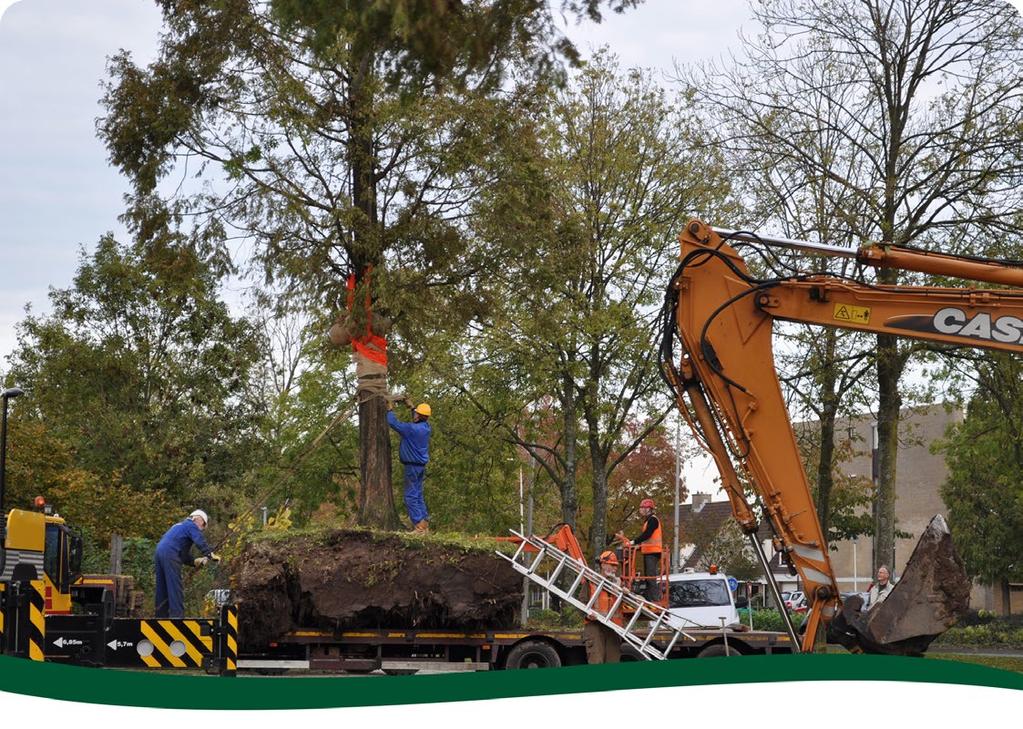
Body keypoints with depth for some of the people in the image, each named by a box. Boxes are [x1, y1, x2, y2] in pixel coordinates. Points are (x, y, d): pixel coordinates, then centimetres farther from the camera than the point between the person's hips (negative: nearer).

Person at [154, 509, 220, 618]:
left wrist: (194, 562, 19)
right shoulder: (192, 526, 5)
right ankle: (177, 616, -15)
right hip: (170, 555, -9)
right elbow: (200, 542, -14)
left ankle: (161, 615, 15)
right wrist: (210, 555, -16)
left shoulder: (180, 525, 32)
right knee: (175, 589, -10)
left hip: (160, 552, 9)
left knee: (162, 589, 12)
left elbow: (183, 552, 30)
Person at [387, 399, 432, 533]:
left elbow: (393, 422, -15)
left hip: (412, 466, -8)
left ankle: (419, 526, -10)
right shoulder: (426, 427, 3)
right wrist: (411, 406, 35)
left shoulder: (412, 429, -21)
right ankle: (425, 523, 16)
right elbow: (419, 420, 29)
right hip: (421, 466, 8)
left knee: (411, 496, -5)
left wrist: (390, 410, 3)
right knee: (418, 495, 15)